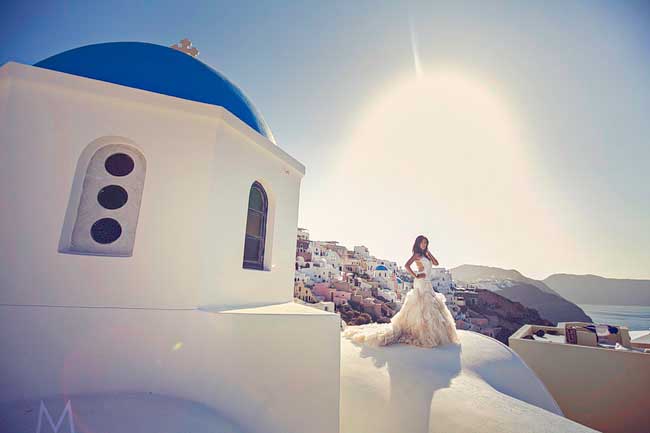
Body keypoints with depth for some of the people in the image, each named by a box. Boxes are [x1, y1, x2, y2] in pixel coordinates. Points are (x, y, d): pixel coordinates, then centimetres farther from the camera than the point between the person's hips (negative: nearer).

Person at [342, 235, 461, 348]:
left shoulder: (425, 255, 18)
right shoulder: (417, 254, -8)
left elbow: (436, 263, 13)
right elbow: (407, 265, -20)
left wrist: (428, 252, 8)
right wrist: (416, 276, -15)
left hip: (427, 284, 9)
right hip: (421, 283, -9)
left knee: (430, 307, 11)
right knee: (423, 307, -7)